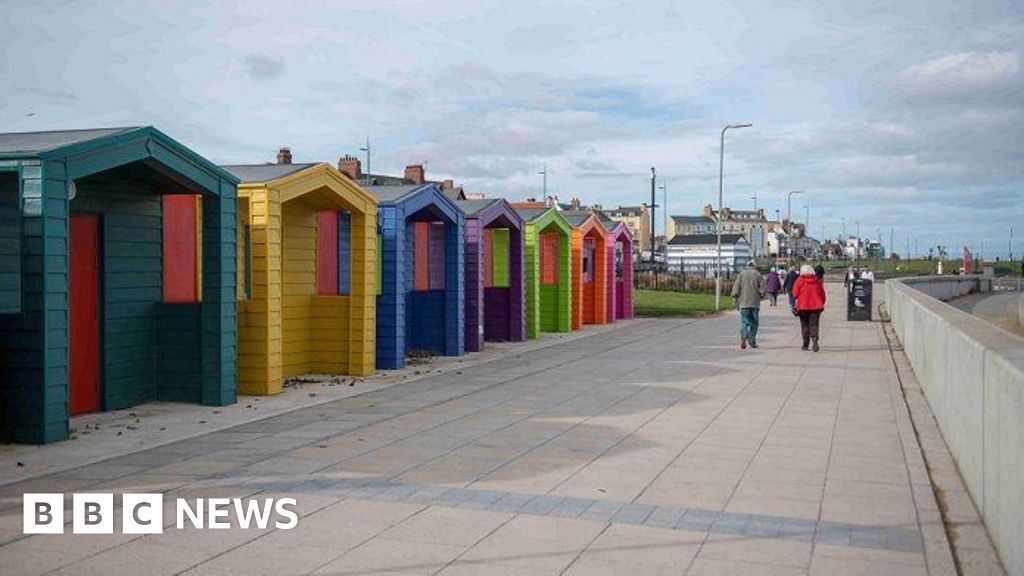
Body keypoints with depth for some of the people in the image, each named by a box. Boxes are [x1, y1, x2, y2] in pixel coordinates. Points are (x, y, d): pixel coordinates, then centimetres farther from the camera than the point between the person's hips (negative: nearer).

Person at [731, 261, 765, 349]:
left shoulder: (741, 274, 2)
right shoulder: (758, 275, 0)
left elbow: (736, 289, -1)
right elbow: (763, 289, -4)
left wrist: (735, 302, 4)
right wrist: (760, 296, 16)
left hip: (744, 303, 0)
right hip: (755, 303, 0)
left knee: (744, 322, -1)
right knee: (754, 322, 10)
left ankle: (743, 337, -26)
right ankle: (752, 342, 13)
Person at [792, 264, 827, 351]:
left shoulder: (799, 281, -6)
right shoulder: (818, 281, 3)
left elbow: (795, 294, -7)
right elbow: (822, 294, 7)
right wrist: (822, 304, 18)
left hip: (803, 306, -1)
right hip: (816, 306, 1)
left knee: (805, 325, 10)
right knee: (814, 324, 2)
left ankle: (806, 344, 12)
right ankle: (814, 339, -23)